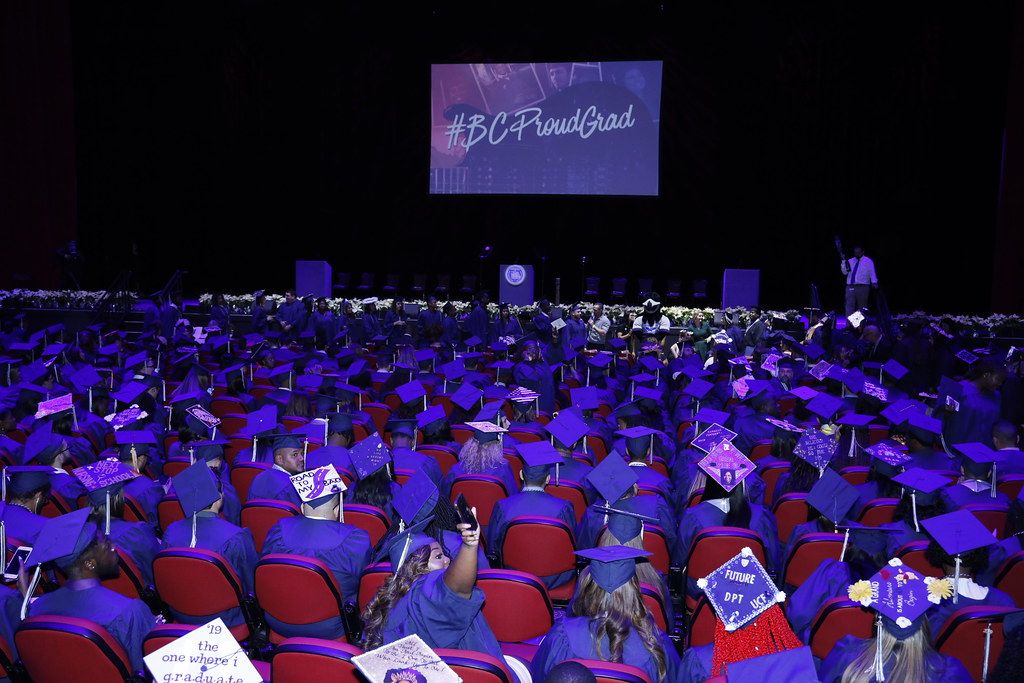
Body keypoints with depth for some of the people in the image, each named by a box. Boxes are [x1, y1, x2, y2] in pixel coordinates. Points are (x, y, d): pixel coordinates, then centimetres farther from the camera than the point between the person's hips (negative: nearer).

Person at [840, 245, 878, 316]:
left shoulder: (868, 261, 4)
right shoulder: (850, 261, 15)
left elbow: (872, 272, -7)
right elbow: (845, 272, 8)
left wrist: (874, 283, -23)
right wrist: (843, 263, -9)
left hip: (862, 288, -3)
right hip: (850, 287, 3)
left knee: (862, 307, 4)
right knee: (849, 306, -6)